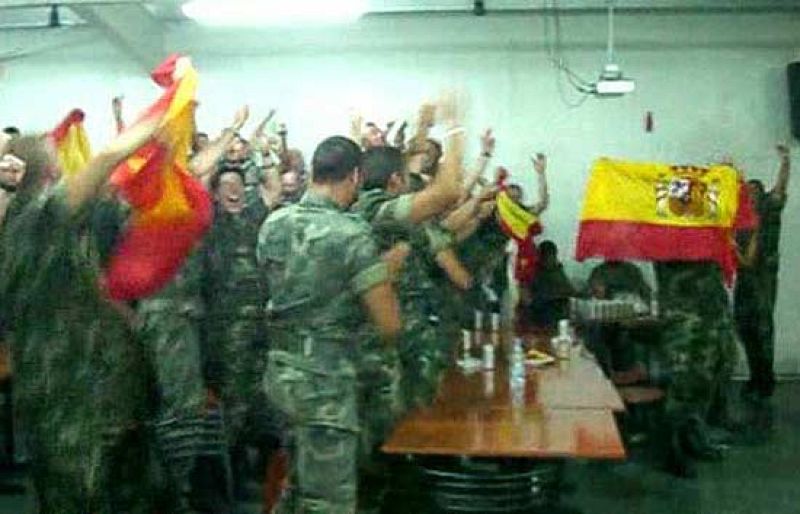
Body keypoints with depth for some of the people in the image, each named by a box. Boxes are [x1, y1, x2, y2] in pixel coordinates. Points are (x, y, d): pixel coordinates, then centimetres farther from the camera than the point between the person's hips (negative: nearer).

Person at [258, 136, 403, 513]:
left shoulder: (273, 224, 4)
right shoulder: (353, 234, -16)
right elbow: (390, 326, -16)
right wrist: (388, 270, 1)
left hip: (280, 370, 8)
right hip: (326, 378, -7)